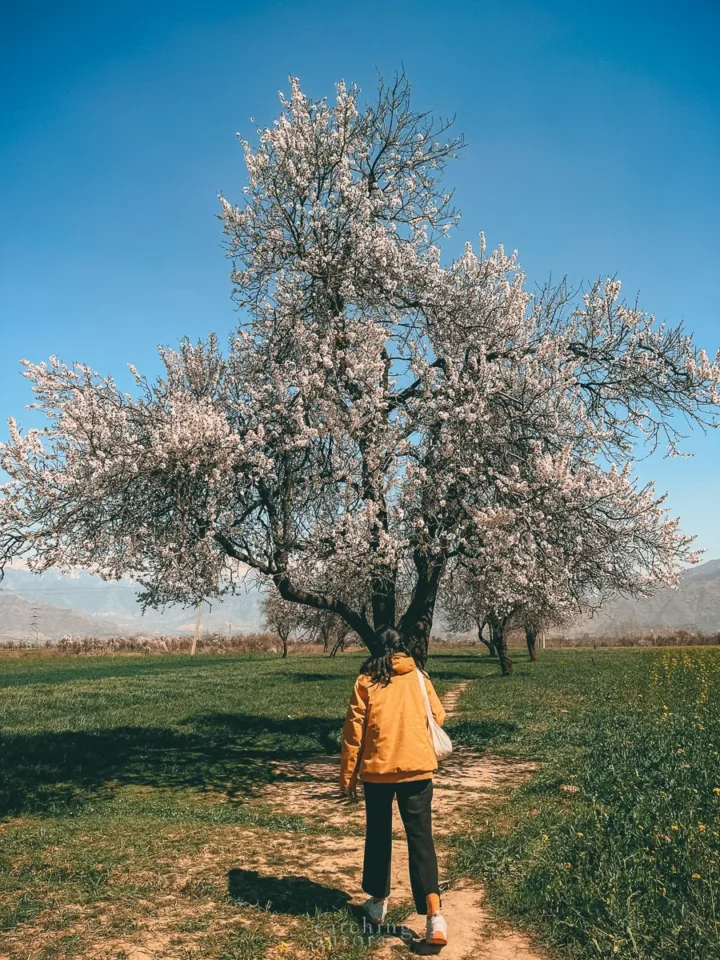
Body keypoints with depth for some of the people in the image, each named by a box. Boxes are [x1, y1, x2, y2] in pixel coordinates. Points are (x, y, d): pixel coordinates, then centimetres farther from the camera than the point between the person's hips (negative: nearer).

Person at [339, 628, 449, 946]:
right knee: (420, 837, 2)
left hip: (376, 769, 0)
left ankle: (378, 902, 30)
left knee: (378, 836, 17)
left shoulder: (366, 681, 0)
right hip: (417, 767, 0)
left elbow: (353, 731, -1)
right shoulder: (418, 677, 4)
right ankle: (434, 915, -10)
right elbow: (438, 716, 11)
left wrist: (347, 775, 6)